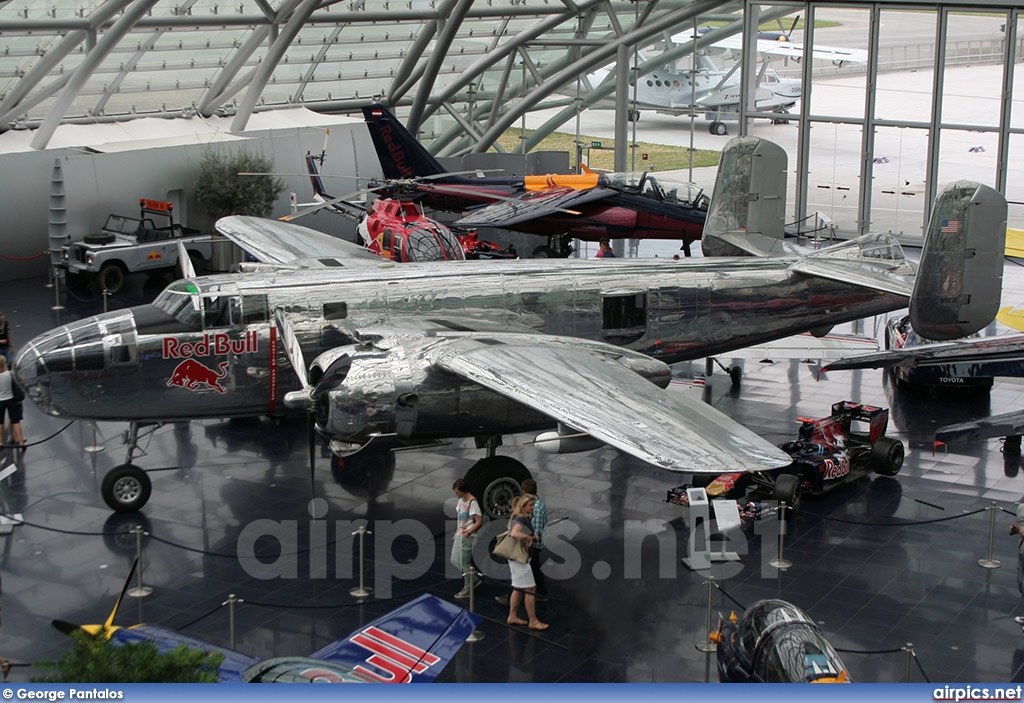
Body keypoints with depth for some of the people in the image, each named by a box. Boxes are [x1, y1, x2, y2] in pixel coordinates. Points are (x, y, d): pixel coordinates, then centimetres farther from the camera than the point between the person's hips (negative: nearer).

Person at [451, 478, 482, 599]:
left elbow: (479, 521, -17)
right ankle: (474, 579, 27)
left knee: (464, 563, -2)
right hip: (459, 535, 9)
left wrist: (468, 533, -18)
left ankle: (467, 589, 10)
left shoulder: (472, 502, -17)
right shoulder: (461, 500, 9)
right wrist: (457, 533, 13)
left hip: (467, 536, -9)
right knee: (455, 560, 13)